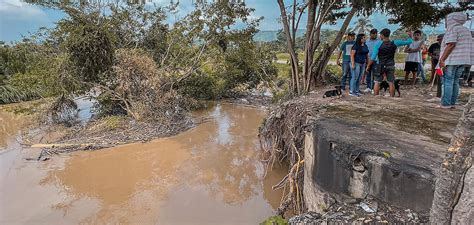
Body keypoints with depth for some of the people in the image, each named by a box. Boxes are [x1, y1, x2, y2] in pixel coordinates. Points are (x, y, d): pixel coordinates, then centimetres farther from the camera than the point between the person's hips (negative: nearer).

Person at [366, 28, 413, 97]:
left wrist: (368, 66, -5)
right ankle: (392, 97, 11)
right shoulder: (394, 43, -5)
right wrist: (410, 36, 26)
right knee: (391, 83, 8)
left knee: (377, 82, 3)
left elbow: (373, 57, -14)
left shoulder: (379, 44, -13)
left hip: (380, 66, -3)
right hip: (390, 66, 3)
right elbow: (409, 42, 5)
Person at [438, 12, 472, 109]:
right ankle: (452, 103, 10)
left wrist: (442, 59, -18)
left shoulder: (453, 29, -7)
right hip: (462, 60, 8)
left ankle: (446, 104, -8)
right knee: (455, 82, 9)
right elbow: (467, 46, 19)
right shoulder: (466, 30, 20)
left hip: (452, 60, -8)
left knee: (448, 82, -7)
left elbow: (451, 45, -17)